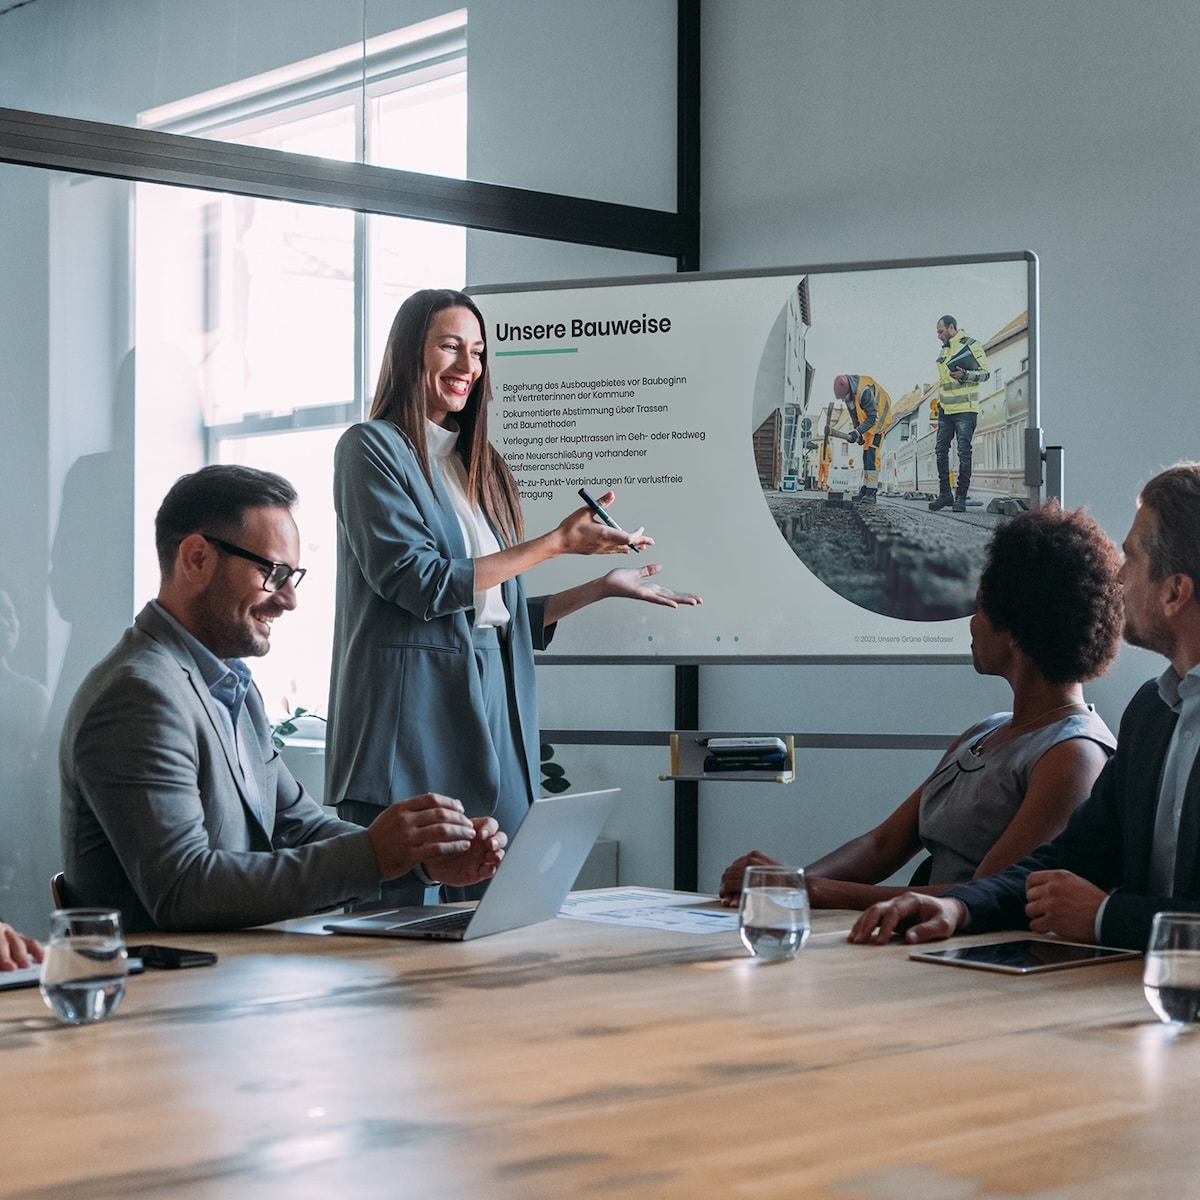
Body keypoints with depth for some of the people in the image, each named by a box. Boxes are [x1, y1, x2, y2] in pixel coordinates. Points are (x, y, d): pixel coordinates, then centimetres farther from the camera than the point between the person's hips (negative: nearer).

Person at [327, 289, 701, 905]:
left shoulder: (482, 467, 21)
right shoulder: (372, 448, -1)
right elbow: (418, 582, -13)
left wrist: (606, 586, 16)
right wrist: (558, 542, -11)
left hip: (490, 710, 7)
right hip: (413, 710, -7)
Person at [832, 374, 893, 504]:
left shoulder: (864, 391, -35)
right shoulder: (847, 392, -7)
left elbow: (872, 418, -31)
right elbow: (853, 413, 5)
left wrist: (857, 432, -35)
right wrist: (858, 433, 0)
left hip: (879, 419, -9)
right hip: (867, 421, 9)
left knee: (872, 453, -18)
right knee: (866, 454, 9)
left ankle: (871, 492, -22)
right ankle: (865, 489, 14)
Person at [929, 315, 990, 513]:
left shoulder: (971, 346, -4)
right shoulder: (944, 352, 19)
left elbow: (985, 372, -7)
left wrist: (965, 374, -21)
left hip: (965, 409, -7)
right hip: (945, 410, 7)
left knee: (964, 452, -6)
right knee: (940, 450, 4)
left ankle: (961, 496, -3)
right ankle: (945, 493, 12)